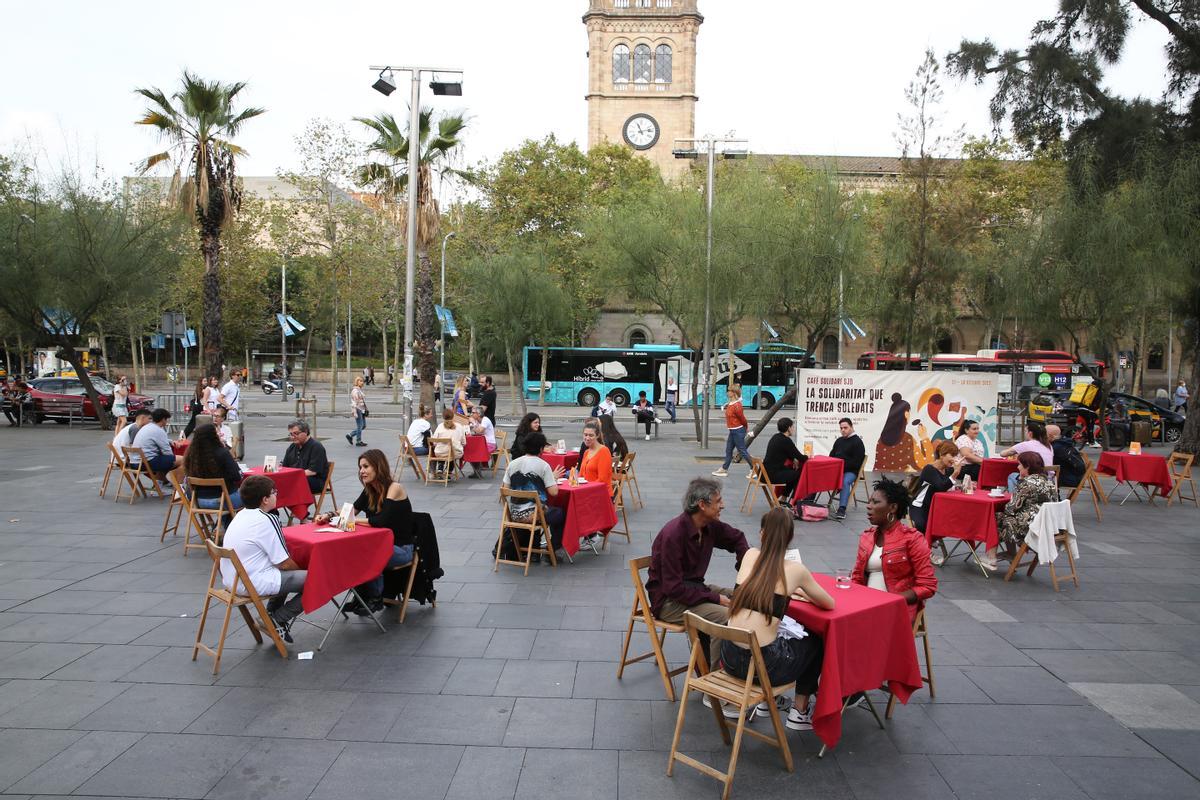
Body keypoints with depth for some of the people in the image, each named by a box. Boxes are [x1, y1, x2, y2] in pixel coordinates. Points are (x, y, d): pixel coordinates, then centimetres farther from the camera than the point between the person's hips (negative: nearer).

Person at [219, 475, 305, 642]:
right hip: (253, 584, -10)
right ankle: (278, 620, -5)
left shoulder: (241, 515, 11)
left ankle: (270, 615, 22)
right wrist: (300, 570, 7)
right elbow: (284, 563, -12)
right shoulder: (267, 520, -15)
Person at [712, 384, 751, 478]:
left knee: (742, 451, -1)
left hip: (738, 431, -10)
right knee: (728, 450, 14)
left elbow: (743, 419, -15)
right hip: (733, 431, 10)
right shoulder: (730, 404, 6)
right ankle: (724, 469, 21)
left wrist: (745, 428, 0)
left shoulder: (737, 406, -23)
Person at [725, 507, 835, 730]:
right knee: (815, 643, 25)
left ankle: (768, 700, 40)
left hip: (730, 659, 4)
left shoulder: (750, 555, 5)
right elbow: (829, 604, 11)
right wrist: (804, 593, 28)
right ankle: (799, 713, 26)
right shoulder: (795, 570, -5)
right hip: (762, 664, -4)